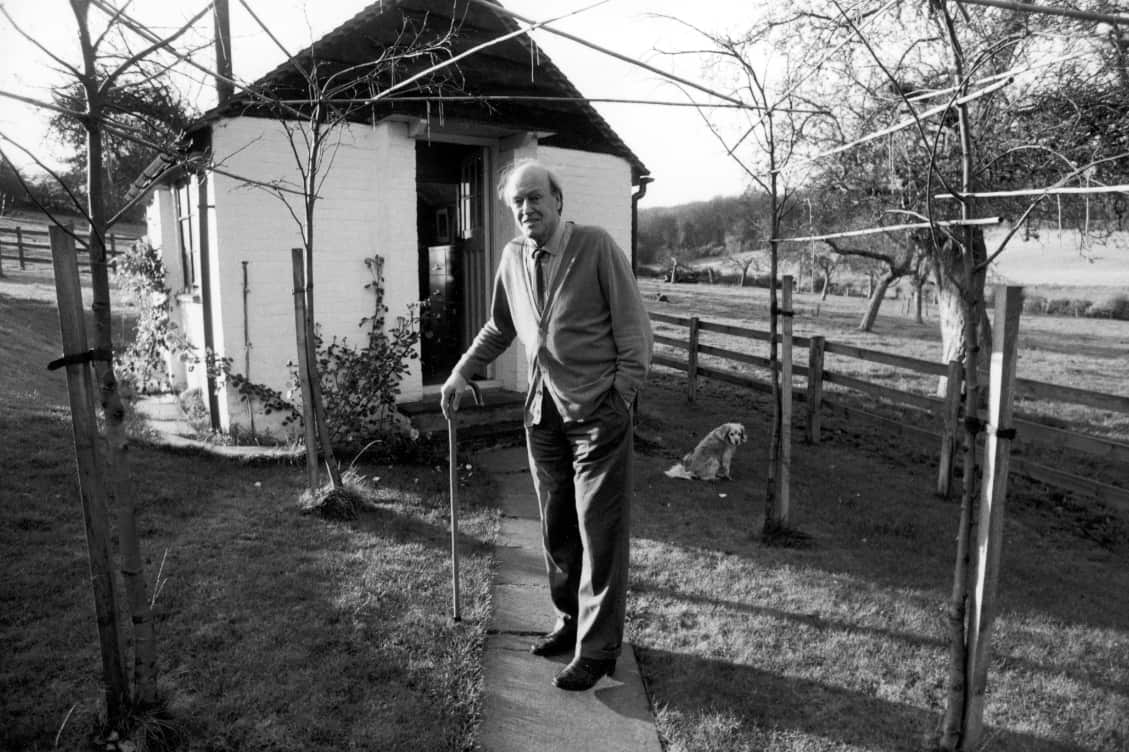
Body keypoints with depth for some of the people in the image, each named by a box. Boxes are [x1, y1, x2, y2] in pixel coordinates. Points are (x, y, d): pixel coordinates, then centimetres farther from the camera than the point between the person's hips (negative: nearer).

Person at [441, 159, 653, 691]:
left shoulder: (596, 246, -9)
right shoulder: (513, 257, 6)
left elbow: (634, 328, -7)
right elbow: (499, 328, 21)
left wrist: (620, 399, -10)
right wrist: (461, 372, 13)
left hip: (598, 414, -5)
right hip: (543, 413, 6)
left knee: (600, 533, 0)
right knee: (556, 528, 14)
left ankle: (596, 651, 12)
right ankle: (570, 623, 32)